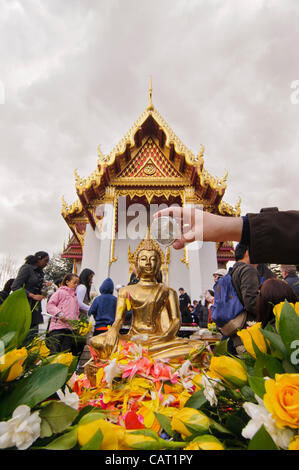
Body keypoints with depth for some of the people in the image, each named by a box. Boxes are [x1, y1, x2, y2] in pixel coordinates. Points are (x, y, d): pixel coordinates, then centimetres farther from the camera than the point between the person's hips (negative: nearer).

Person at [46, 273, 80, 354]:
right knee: (54, 352, -7)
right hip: (57, 327, -6)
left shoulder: (75, 297, 21)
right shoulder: (60, 292, 2)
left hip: (70, 328, 6)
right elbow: (50, 305, -5)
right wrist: (59, 314, -17)